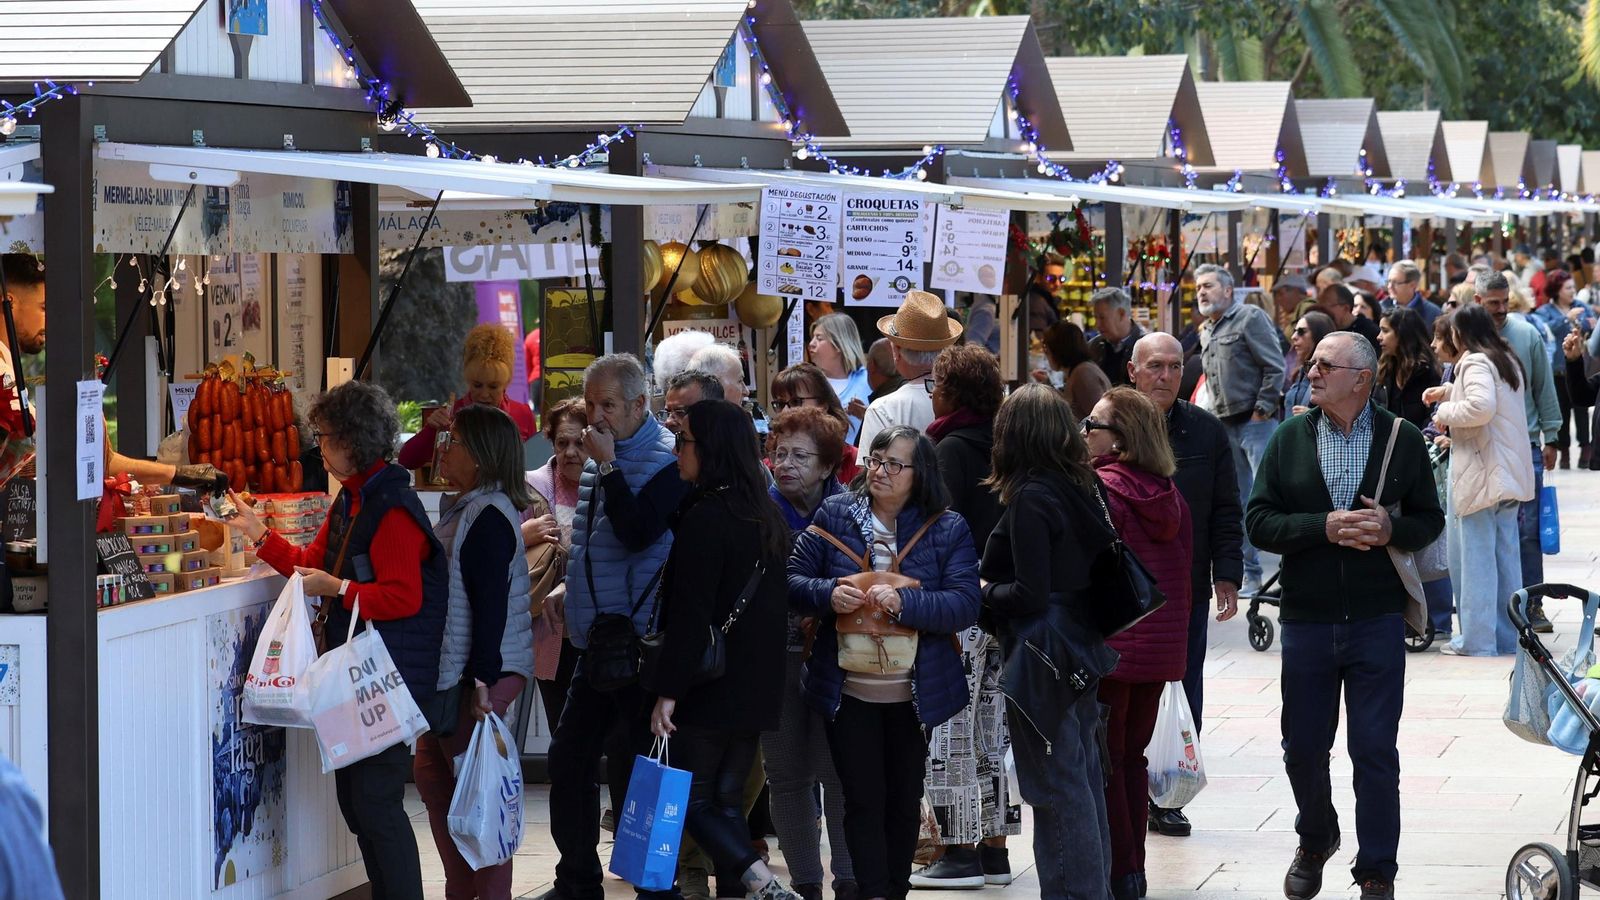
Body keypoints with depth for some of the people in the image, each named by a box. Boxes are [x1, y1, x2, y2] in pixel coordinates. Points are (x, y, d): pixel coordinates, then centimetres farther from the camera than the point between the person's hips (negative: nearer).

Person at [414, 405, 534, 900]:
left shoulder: (489, 515, -16)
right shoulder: (463, 508, 14)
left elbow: (490, 601, -21)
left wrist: (483, 678, -24)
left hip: (485, 672, -10)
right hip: (452, 670, 10)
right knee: (430, 769, 15)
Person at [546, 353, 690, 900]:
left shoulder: (665, 460, -12)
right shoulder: (603, 455, 14)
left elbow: (636, 532, -25)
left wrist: (607, 465, -21)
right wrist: (571, 590, 17)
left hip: (638, 643, -9)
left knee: (633, 769, -5)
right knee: (570, 757, 11)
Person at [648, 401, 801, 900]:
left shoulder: (706, 518, -16)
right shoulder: (765, 516, 10)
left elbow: (690, 614, -20)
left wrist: (668, 690, -18)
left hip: (711, 688, -8)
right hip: (755, 686, 8)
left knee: (690, 799, 0)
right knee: (727, 798, 13)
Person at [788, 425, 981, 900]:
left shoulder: (948, 529, -4)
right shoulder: (834, 515, 1)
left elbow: (965, 606, -14)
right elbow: (793, 581, 0)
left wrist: (903, 603, -27)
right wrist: (829, 595, -21)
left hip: (914, 694, 0)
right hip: (848, 692, 0)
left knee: (904, 801, 13)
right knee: (863, 800, -1)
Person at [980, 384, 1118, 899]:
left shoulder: (1031, 498, -17)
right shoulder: (1083, 486, 7)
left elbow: (1031, 595, -20)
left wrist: (987, 592, -1)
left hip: (1042, 656, -9)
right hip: (1083, 647, 9)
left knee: (1058, 787, -3)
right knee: (1084, 778, 16)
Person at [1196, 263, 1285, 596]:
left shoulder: (1250, 318, -6)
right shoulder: (1208, 332, 19)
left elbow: (1275, 368, -12)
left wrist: (1262, 410, -14)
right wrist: (1216, 417, 14)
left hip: (1255, 423, -8)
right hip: (1226, 427, 8)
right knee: (1238, 503, 9)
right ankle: (1250, 575, 15)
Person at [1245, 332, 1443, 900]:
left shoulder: (1403, 439, 1)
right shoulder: (1289, 439, 4)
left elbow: (1429, 522, 5)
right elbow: (1258, 522, -1)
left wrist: (1390, 528, -16)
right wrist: (1324, 527, -15)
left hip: (1377, 619, -2)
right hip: (1306, 619, 2)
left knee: (1375, 751, -2)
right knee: (1303, 747, 11)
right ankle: (1315, 841, 36)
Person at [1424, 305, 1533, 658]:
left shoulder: (1475, 362, -13)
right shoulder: (1506, 360, 15)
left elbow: (1481, 406, -29)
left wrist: (1446, 412, -13)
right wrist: (1449, 392, 31)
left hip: (1479, 476, -9)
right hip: (1509, 475, 9)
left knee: (1475, 557, -4)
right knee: (1506, 556, 11)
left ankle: (1477, 638, -3)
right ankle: (1507, 636, 15)